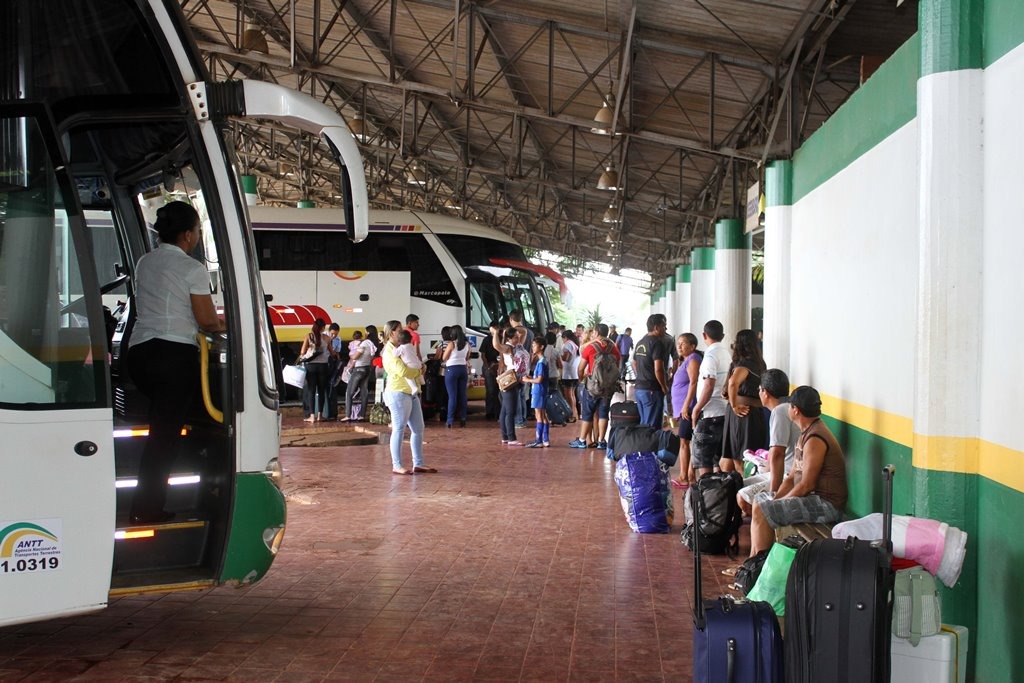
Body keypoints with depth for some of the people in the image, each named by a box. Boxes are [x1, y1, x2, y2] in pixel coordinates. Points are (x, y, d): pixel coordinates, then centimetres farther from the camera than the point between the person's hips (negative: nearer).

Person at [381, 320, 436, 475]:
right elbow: (403, 371, -20)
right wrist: (418, 372, -4)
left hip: (411, 393, 10)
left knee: (418, 429, 8)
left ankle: (418, 464, 13)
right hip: (398, 394, -10)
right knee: (399, 429, -5)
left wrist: (420, 368, 5)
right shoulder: (389, 352, -10)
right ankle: (397, 465, 0)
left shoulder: (401, 348, 19)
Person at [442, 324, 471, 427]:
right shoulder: (467, 344, 3)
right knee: (462, 395, 9)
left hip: (452, 369, -5)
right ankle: (462, 419, 10)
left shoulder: (451, 344, -12)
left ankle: (450, 421, -3)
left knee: (452, 396, -4)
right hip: (463, 369, 5)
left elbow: (444, 358, -5)